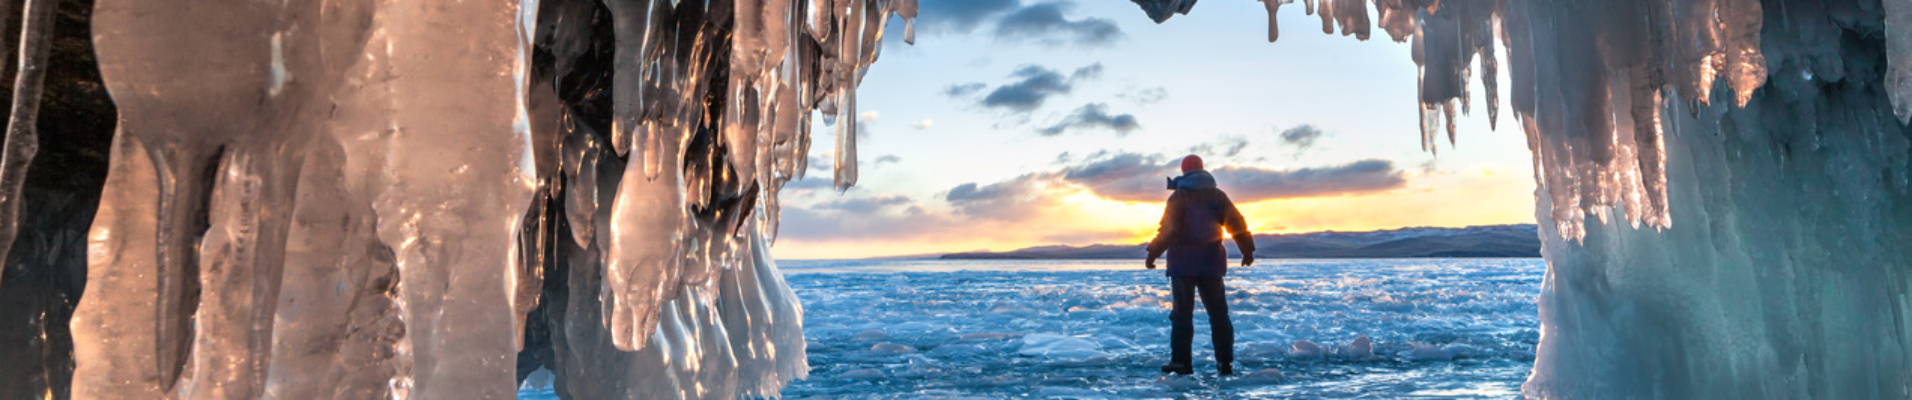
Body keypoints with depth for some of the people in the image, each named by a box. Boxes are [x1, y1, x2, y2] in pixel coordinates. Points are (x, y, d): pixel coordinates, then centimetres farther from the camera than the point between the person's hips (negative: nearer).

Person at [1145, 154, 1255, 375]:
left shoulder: (1178, 197, -5)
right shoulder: (1217, 195, 7)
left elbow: (1168, 229, -14)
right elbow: (1236, 223, 6)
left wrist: (1153, 254, -10)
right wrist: (1247, 250, 15)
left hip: (1183, 264, -3)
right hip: (1212, 263, 3)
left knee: (1182, 313, 1)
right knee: (1218, 313, 8)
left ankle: (1181, 361, -2)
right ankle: (1225, 362, 6)